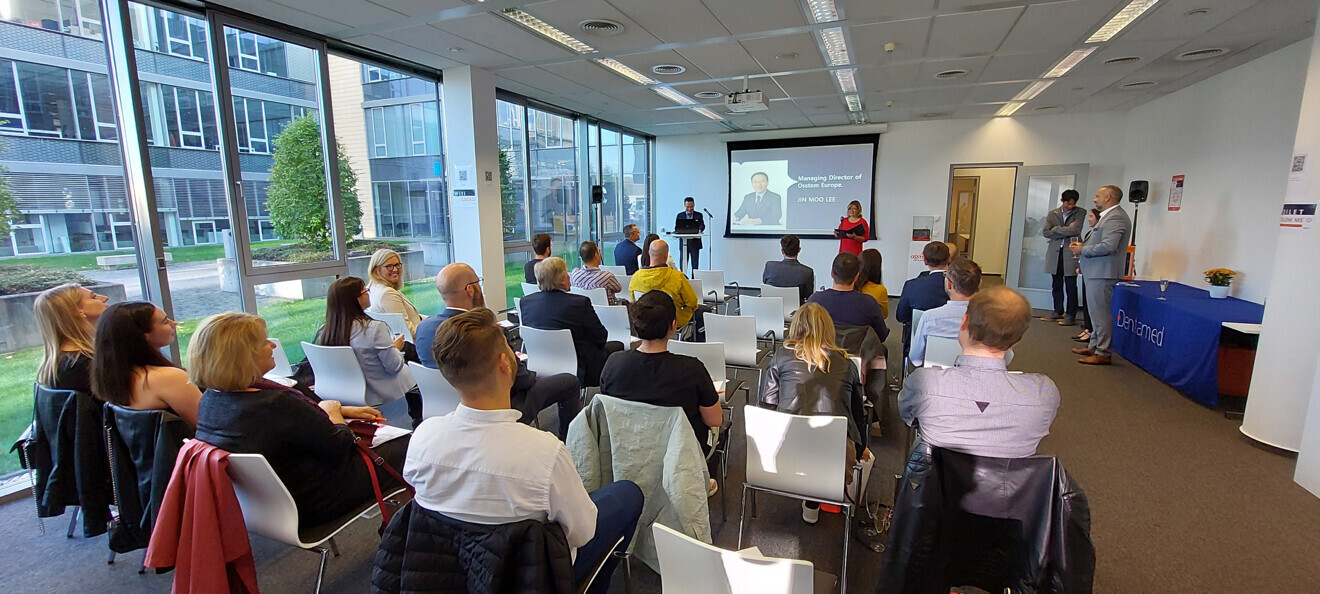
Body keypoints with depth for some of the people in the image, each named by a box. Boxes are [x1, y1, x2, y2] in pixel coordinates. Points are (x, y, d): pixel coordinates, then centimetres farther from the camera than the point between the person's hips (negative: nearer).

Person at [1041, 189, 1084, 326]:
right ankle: (1058, 312, 21)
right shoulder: (1052, 214, 10)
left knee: (1071, 286, -1)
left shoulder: (1080, 213, 1)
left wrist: (1056, 229, -4)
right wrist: (1066, 231, -8)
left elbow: (1075, 230, -14)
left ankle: (1071, 315, 6)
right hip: (1055, 253, 4)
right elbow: (1045, 232, -2)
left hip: (1071, 253, -3)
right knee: (1056, 285, 11)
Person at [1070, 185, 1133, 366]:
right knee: (1097, 312, 17)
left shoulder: (1115, 218, -16)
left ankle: (1102, 354, -1)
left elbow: (1107, 246, -25)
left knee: (1101, 313, -6)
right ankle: (1094, 346, 28)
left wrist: (1082, 250, -13)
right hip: (1095, 272, 11)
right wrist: (1083, 244, 9)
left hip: (1102, 273, -11)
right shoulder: (1109, 216, 18)